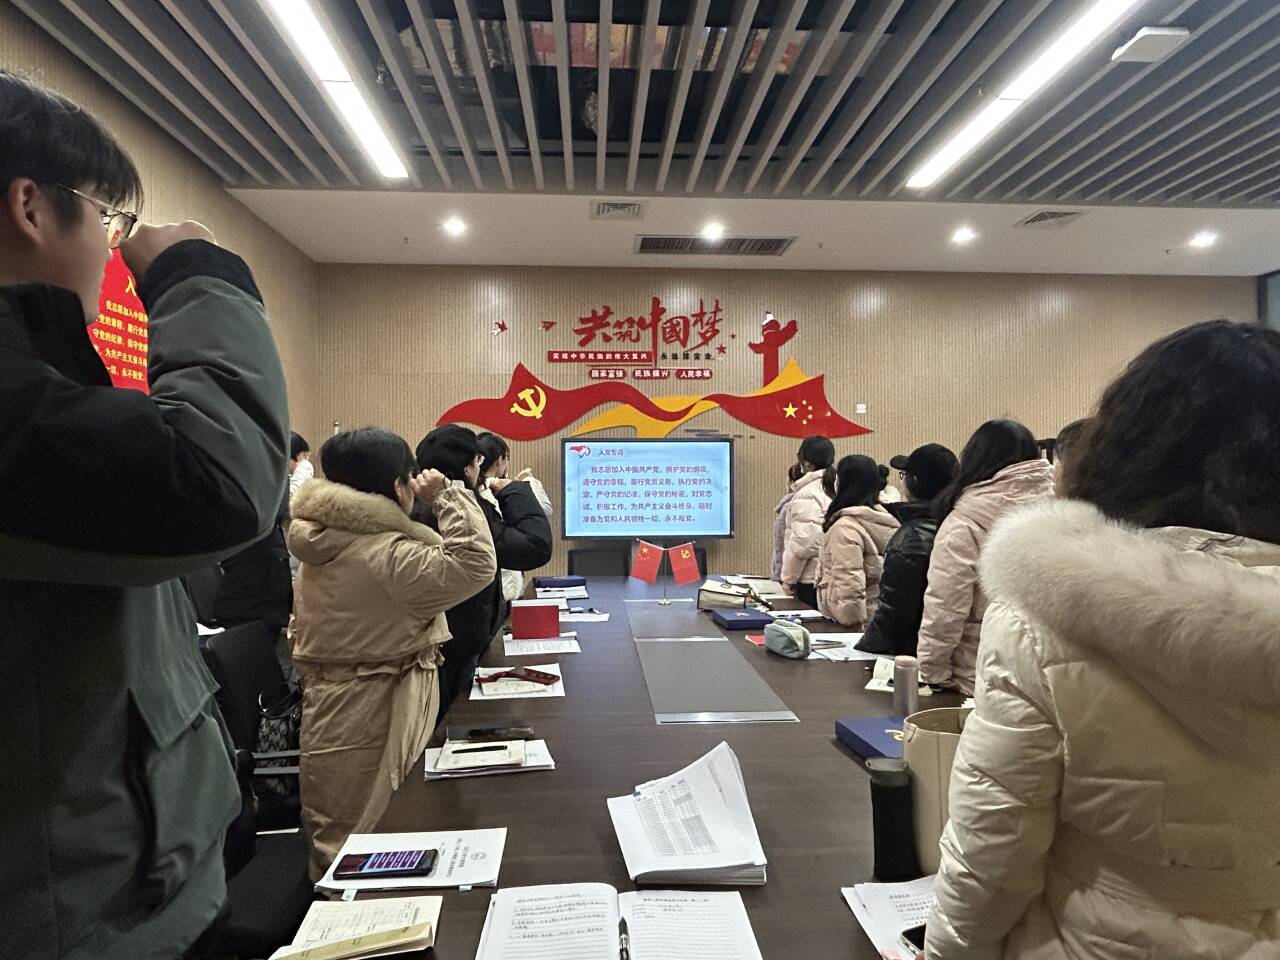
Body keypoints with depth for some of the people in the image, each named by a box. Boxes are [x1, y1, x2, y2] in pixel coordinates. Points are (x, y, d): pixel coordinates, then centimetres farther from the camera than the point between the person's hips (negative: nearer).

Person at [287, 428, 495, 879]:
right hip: (368, 719, -9)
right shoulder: (386, 552, -23)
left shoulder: (326, 541, 7)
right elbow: (475, 565, -30)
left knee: (331, 841, 20)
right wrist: (445, 496, -20)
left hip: (327, 699, 9)